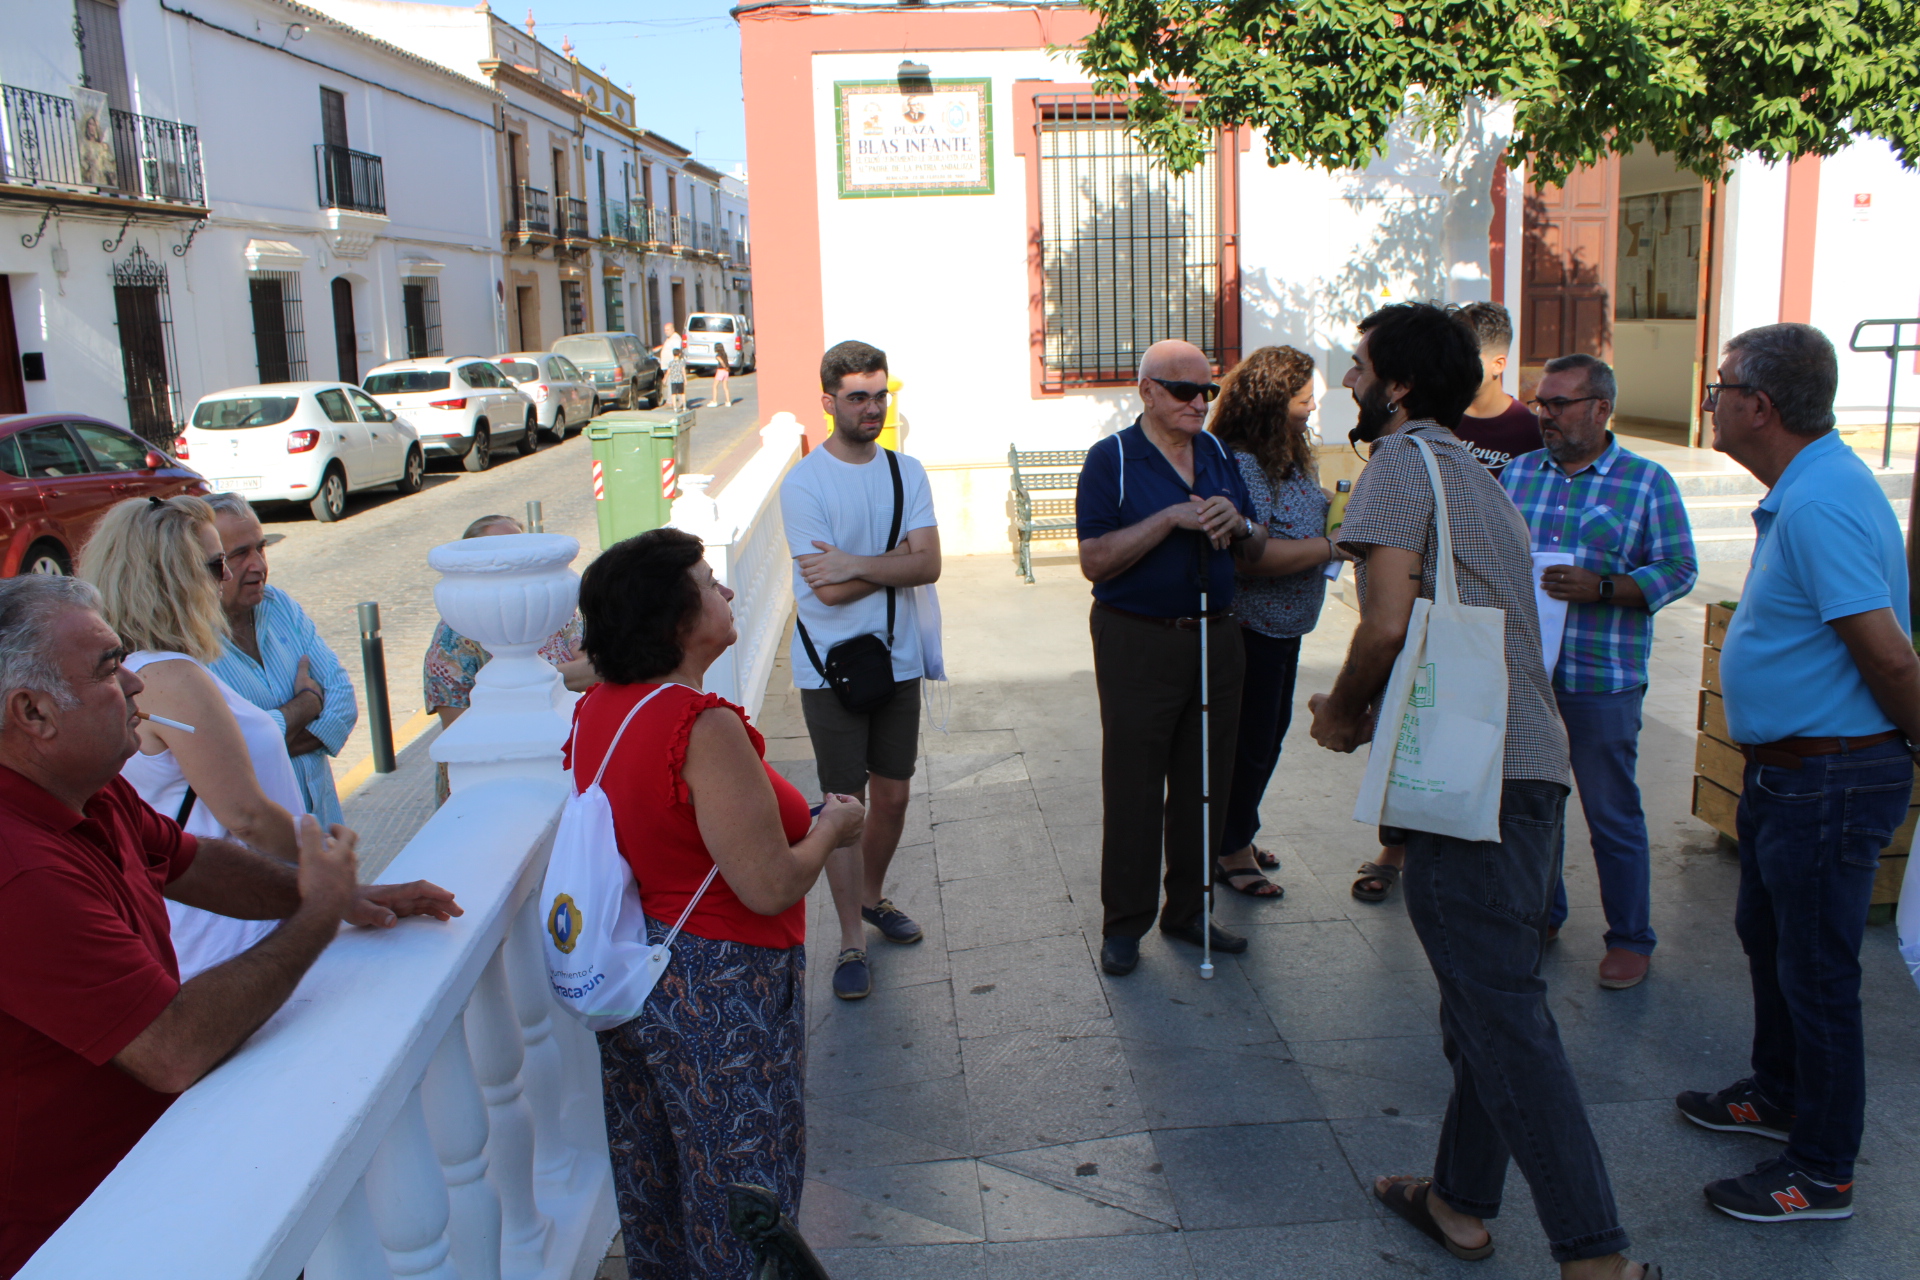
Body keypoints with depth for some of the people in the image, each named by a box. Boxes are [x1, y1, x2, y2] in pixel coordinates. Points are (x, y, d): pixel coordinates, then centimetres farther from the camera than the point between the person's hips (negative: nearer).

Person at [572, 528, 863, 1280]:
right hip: (716, 993, -8)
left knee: (650, 1174, 25)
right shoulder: (704, 729, -27)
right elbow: (771, 888, -26)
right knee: (740, 1189, 11)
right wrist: (830, 827, -7)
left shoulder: (596, 712, -1)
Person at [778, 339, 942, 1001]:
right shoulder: (804, 483, -11)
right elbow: (827, 589, -18)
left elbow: (929, 565, -8)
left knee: (893, 795, 15)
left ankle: (872, 896, 38)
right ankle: (852, 940, 11)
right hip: (831, 668, -5)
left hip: (898, 661, 5)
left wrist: (858, 563, -19)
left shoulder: (907, 471, 4)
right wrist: (898, 560, -9)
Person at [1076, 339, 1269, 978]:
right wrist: (1172, 518, -21)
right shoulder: (1111, 459, -7)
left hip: (1216, 638, 5)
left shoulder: (1219, 455, 10)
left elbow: (1256, 552, 14)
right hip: (1138, 643, -5)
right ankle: (1124, 924, 15)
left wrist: (1237, 525, -9)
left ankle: (1189, 910, 26)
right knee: (1133, 787, 2)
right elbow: (1095, 560, -16)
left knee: (1206, 782, 11)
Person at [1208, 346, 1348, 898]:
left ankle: (1238, 837, 36)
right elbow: (1252, 556, -32)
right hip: (1250, 629, -10)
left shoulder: (1289, 458, 8)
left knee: (1270, 733, 20)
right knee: (1249, 742, 2)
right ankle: (1232, 852, 19)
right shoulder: (1239, 465, -24)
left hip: (1285, 626, 10)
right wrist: (1331, 546, -24)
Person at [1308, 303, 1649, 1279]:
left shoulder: (1402, 461, -6)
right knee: (1490, 993, 17)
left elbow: (1388, 623, -17)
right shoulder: (1475, 475, 23)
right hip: (1530, 760, 10)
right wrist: (1371, 709, 18)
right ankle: (1462, 1200, 30)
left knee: (1501, 1014, -6)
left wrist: (1343, 713, 0)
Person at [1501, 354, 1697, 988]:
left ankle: (1631, 938, 19)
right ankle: (1540, 914, 33)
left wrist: (1600, 588, -18)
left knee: (1612, 815, 4)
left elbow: (1677, 570, -5)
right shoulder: (1517, 472, 10)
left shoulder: (1648, 482, -2)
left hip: (1601, 679, -4)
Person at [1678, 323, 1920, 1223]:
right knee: (1767, 937, 24)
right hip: (1788, 770, 11)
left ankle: (1823, 1173, 18)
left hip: (1831, 781, -11)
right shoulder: (1803, 490, 9)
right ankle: (1779, 1098, 43)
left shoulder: (1821, 506, -26)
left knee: (1815, 972, 2)